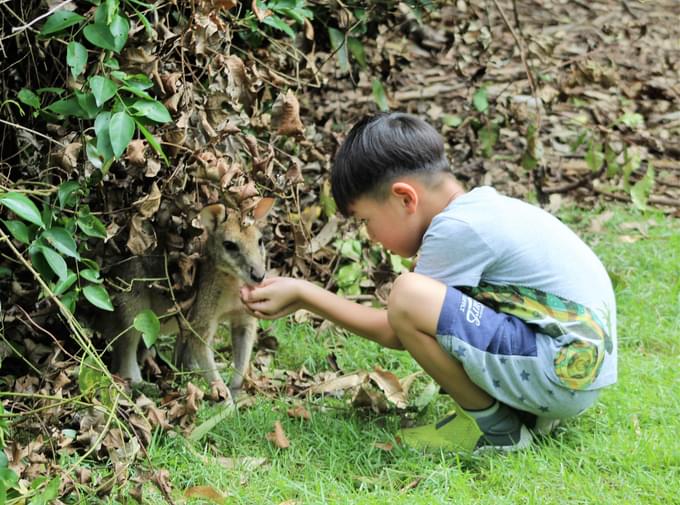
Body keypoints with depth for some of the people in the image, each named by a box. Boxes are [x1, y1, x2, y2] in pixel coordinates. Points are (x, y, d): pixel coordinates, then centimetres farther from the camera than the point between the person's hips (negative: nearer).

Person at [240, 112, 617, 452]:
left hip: (565, 376, -11)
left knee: (409, 295, -24)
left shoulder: (458, 228, -16)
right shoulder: (481, 207, 12)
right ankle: (527, 409, 12)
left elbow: (396, 332, -8)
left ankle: (494, 427, -6)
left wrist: (302, 293, -1)